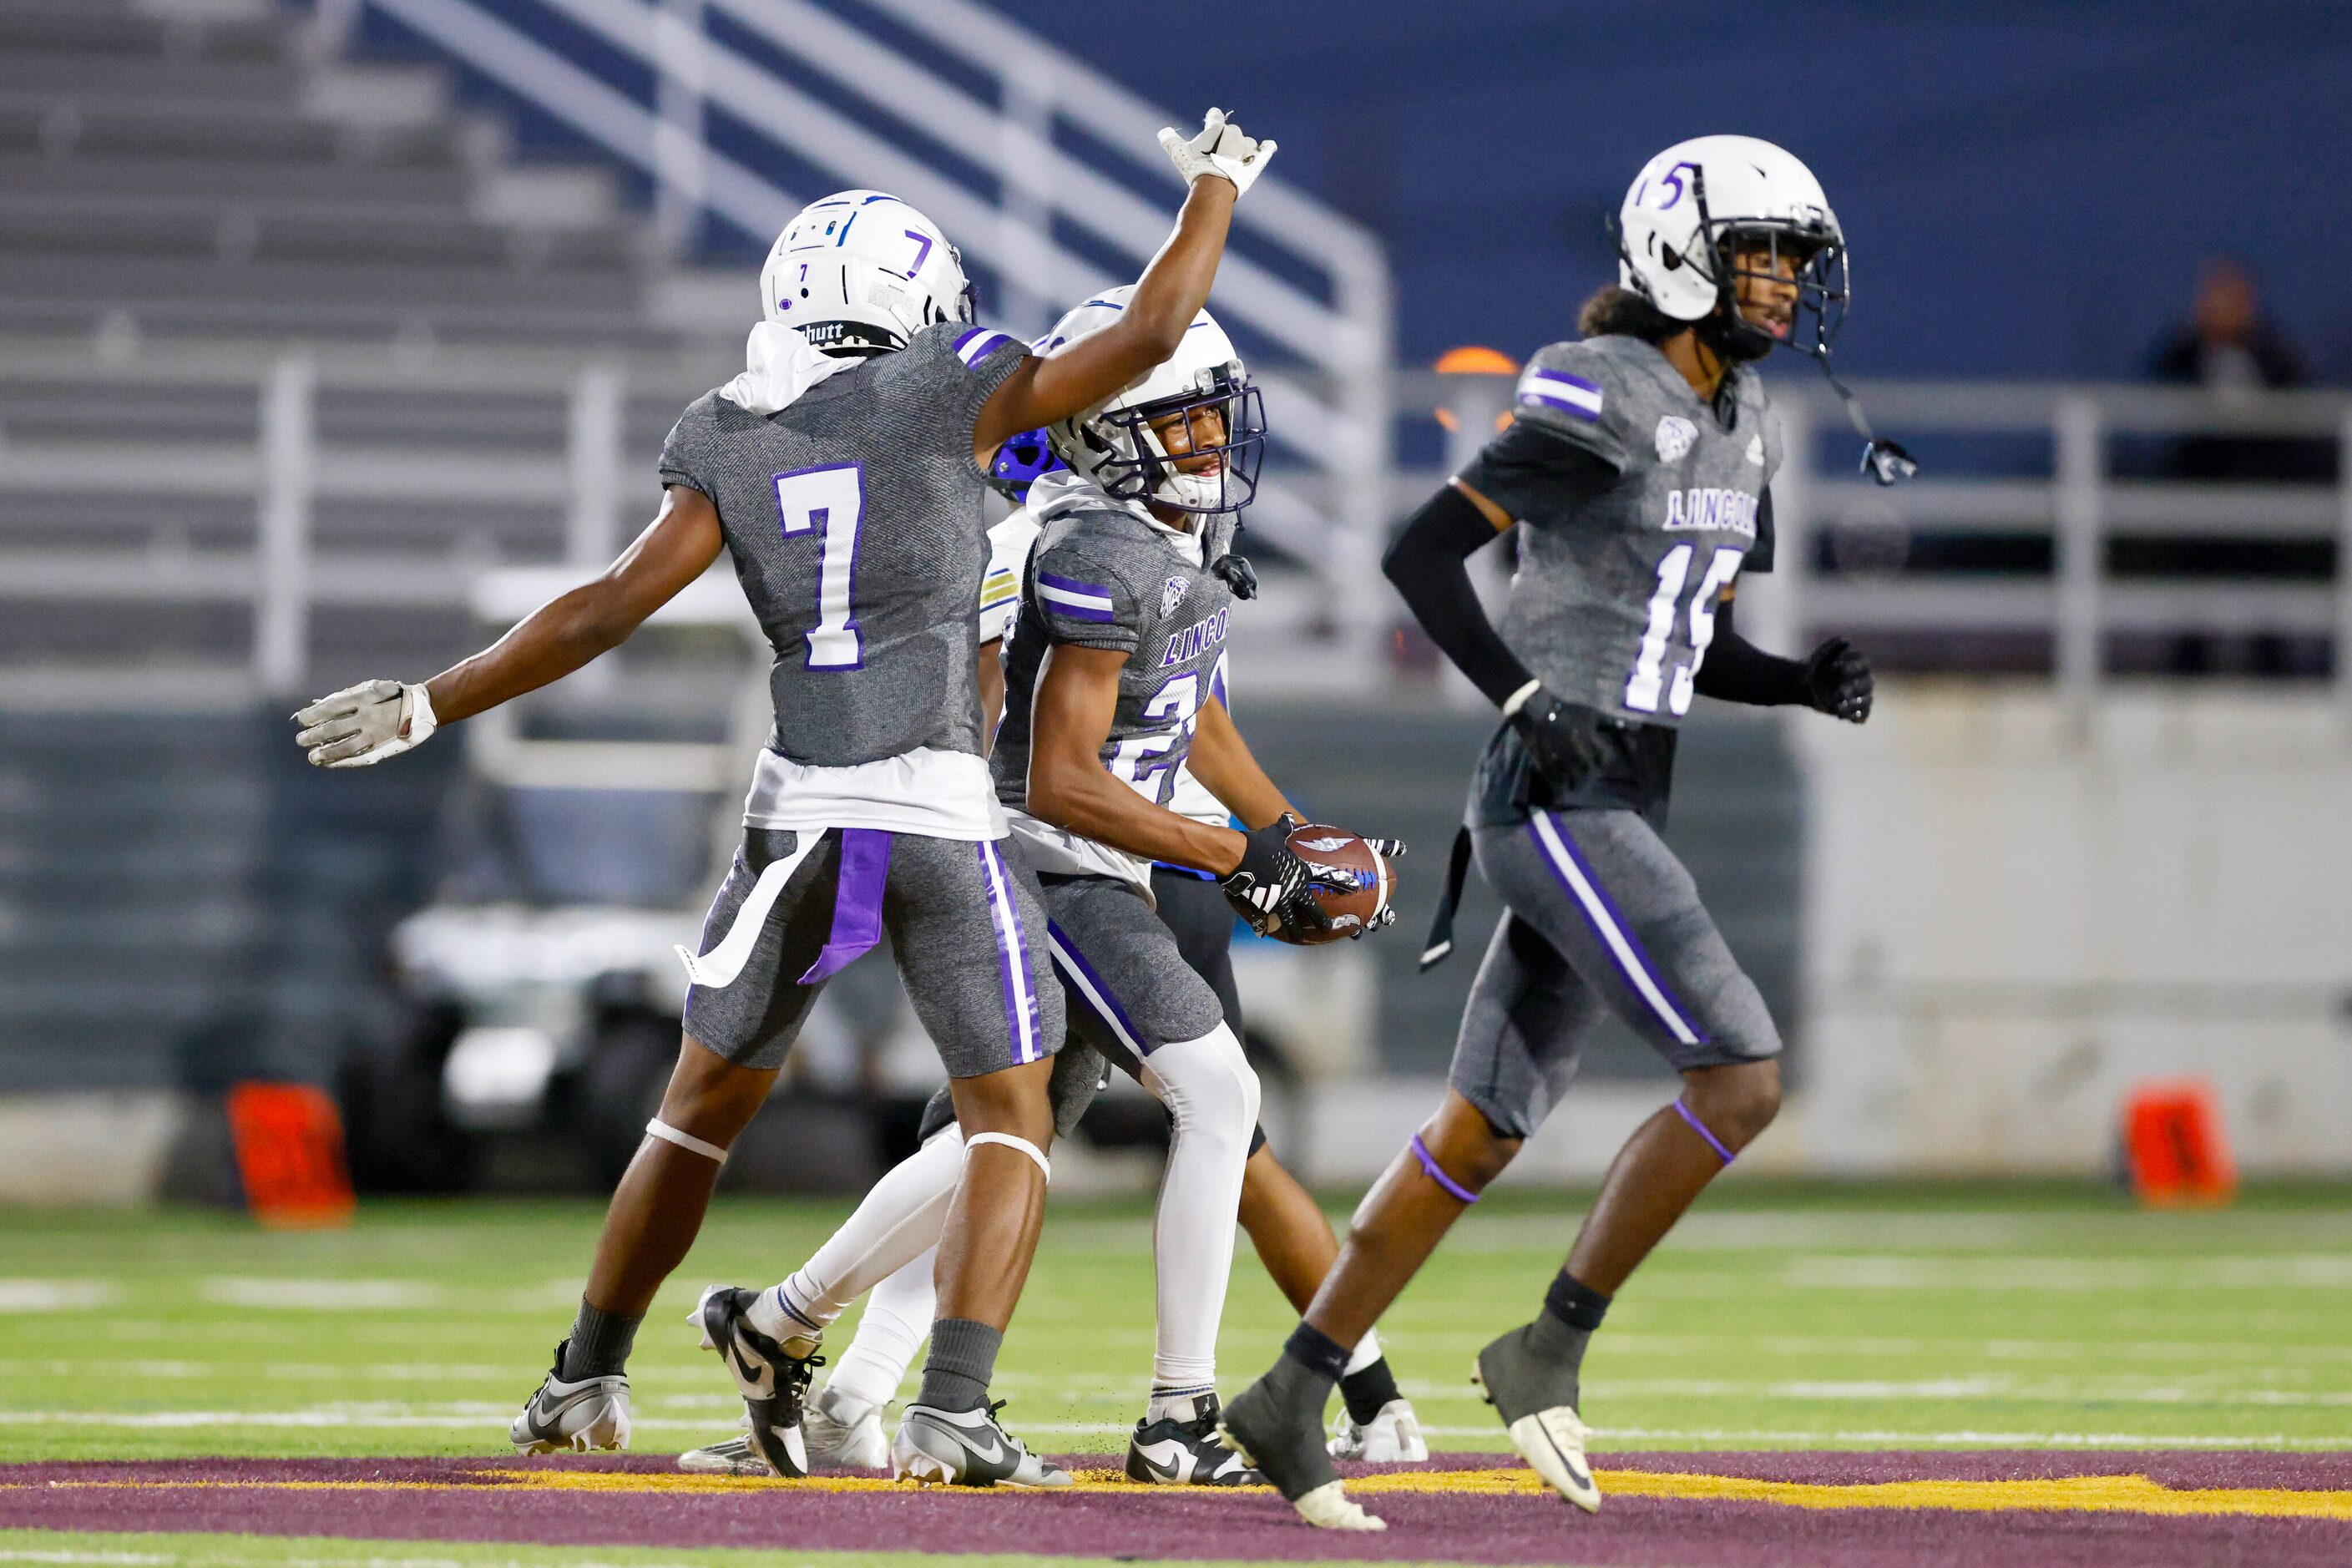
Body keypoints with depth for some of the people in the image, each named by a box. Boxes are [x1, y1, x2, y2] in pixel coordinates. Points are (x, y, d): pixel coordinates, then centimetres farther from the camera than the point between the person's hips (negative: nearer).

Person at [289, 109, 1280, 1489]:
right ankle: (955, 1404, -11)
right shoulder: (953, 393, -1)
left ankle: (588, 1376, 27)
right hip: (943, 816, -3)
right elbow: (1149, 338, 0)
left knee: (710, 1101, 21)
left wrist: (428, 708, 8)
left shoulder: (729, 445, 7)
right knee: (1011, 1119, 7)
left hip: (798, 814, 3)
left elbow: (612, 609, 2)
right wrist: (1216, 192, 17)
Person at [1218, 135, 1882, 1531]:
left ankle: (1293, 1398, 16)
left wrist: (1811, 682, 3)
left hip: (1619, 809, 9)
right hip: (1558, 802, -9)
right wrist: (1528, 704, -20)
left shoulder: (1743, 429, 15)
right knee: (1743, 1076, -14)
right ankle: (1552, 1348, -3)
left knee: (1489, 1125, 11)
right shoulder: (1605, 404, -13)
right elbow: (1422, 552, -14)